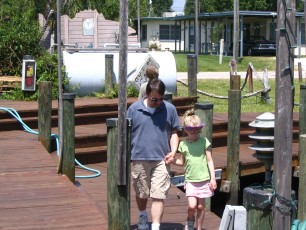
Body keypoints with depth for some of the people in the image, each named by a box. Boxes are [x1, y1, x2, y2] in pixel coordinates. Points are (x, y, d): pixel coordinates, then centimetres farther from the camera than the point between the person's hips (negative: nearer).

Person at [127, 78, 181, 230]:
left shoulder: (170, 109, 2)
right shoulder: (134, 109, -1)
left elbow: (174, 133, 9)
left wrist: (173, 151, -6)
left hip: (161, 160, -1)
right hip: (139, 159, 1)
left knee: (158, 196, -6)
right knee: (141, 193, 17)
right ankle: (143, 217, 42)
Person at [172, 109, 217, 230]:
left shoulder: (204, 141, -3)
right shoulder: (183, 144, 2)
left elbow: (209, 161, 0)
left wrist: (213, 178, -4)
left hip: (204, 179, -1)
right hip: (190, 180, 1)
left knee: (200, 206, 6)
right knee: (192, 206, -10)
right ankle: (190, 220, 22)